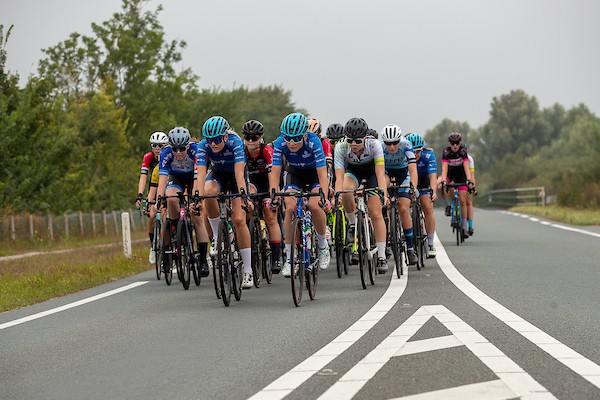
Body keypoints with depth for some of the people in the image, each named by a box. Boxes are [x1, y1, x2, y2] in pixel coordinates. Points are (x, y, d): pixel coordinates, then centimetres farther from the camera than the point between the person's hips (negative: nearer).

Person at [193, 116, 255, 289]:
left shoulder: (235, 142, -32)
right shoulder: (203, 146, -26)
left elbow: (239, 173, -40)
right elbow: (201, 174, -34)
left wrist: (243, 197, -52)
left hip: (235, 175, -2)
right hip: (217, 173, 2)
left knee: (239, 219, -15)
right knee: (209, 192, -35)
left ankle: (248, 270, -9)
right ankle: (217, 235, -13)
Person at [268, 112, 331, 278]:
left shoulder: (313, 142, -34)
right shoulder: (280, 143, -27)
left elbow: (322, 173, -37)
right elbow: (275, 172, -28)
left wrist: (324, 197, -50)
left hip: (315, 173, -2)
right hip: (294, 174, 2)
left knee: (314, 206, -26)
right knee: (290, 208, -19)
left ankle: (323, 245, 0)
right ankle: (289, 258, -11)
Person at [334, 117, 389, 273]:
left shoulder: (374, 144, -33)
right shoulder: (341, 148, -31)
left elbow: (380, 173, -37)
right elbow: (339, 176, -35)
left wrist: (383, 194, -51)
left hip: (371, 170, -1)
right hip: (352, 170, 1)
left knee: (376, 214, -11)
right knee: (346, 191, -35)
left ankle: (381, 257, -6)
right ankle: (352, 223, -9)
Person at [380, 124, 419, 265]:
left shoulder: (406, 145, -31)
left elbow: (413, 170, -37)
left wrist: (413, 188, -52)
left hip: (402, 171, -2)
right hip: (386, 171, 2)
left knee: (404, 209, -14)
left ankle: (410, 247, -4)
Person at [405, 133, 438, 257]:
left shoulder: (428, 155, -30)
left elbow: (433, 176, -38)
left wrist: (433, 191, -54)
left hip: (423, 180, -1)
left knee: (428, 208, -15)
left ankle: (430, 244, -11)